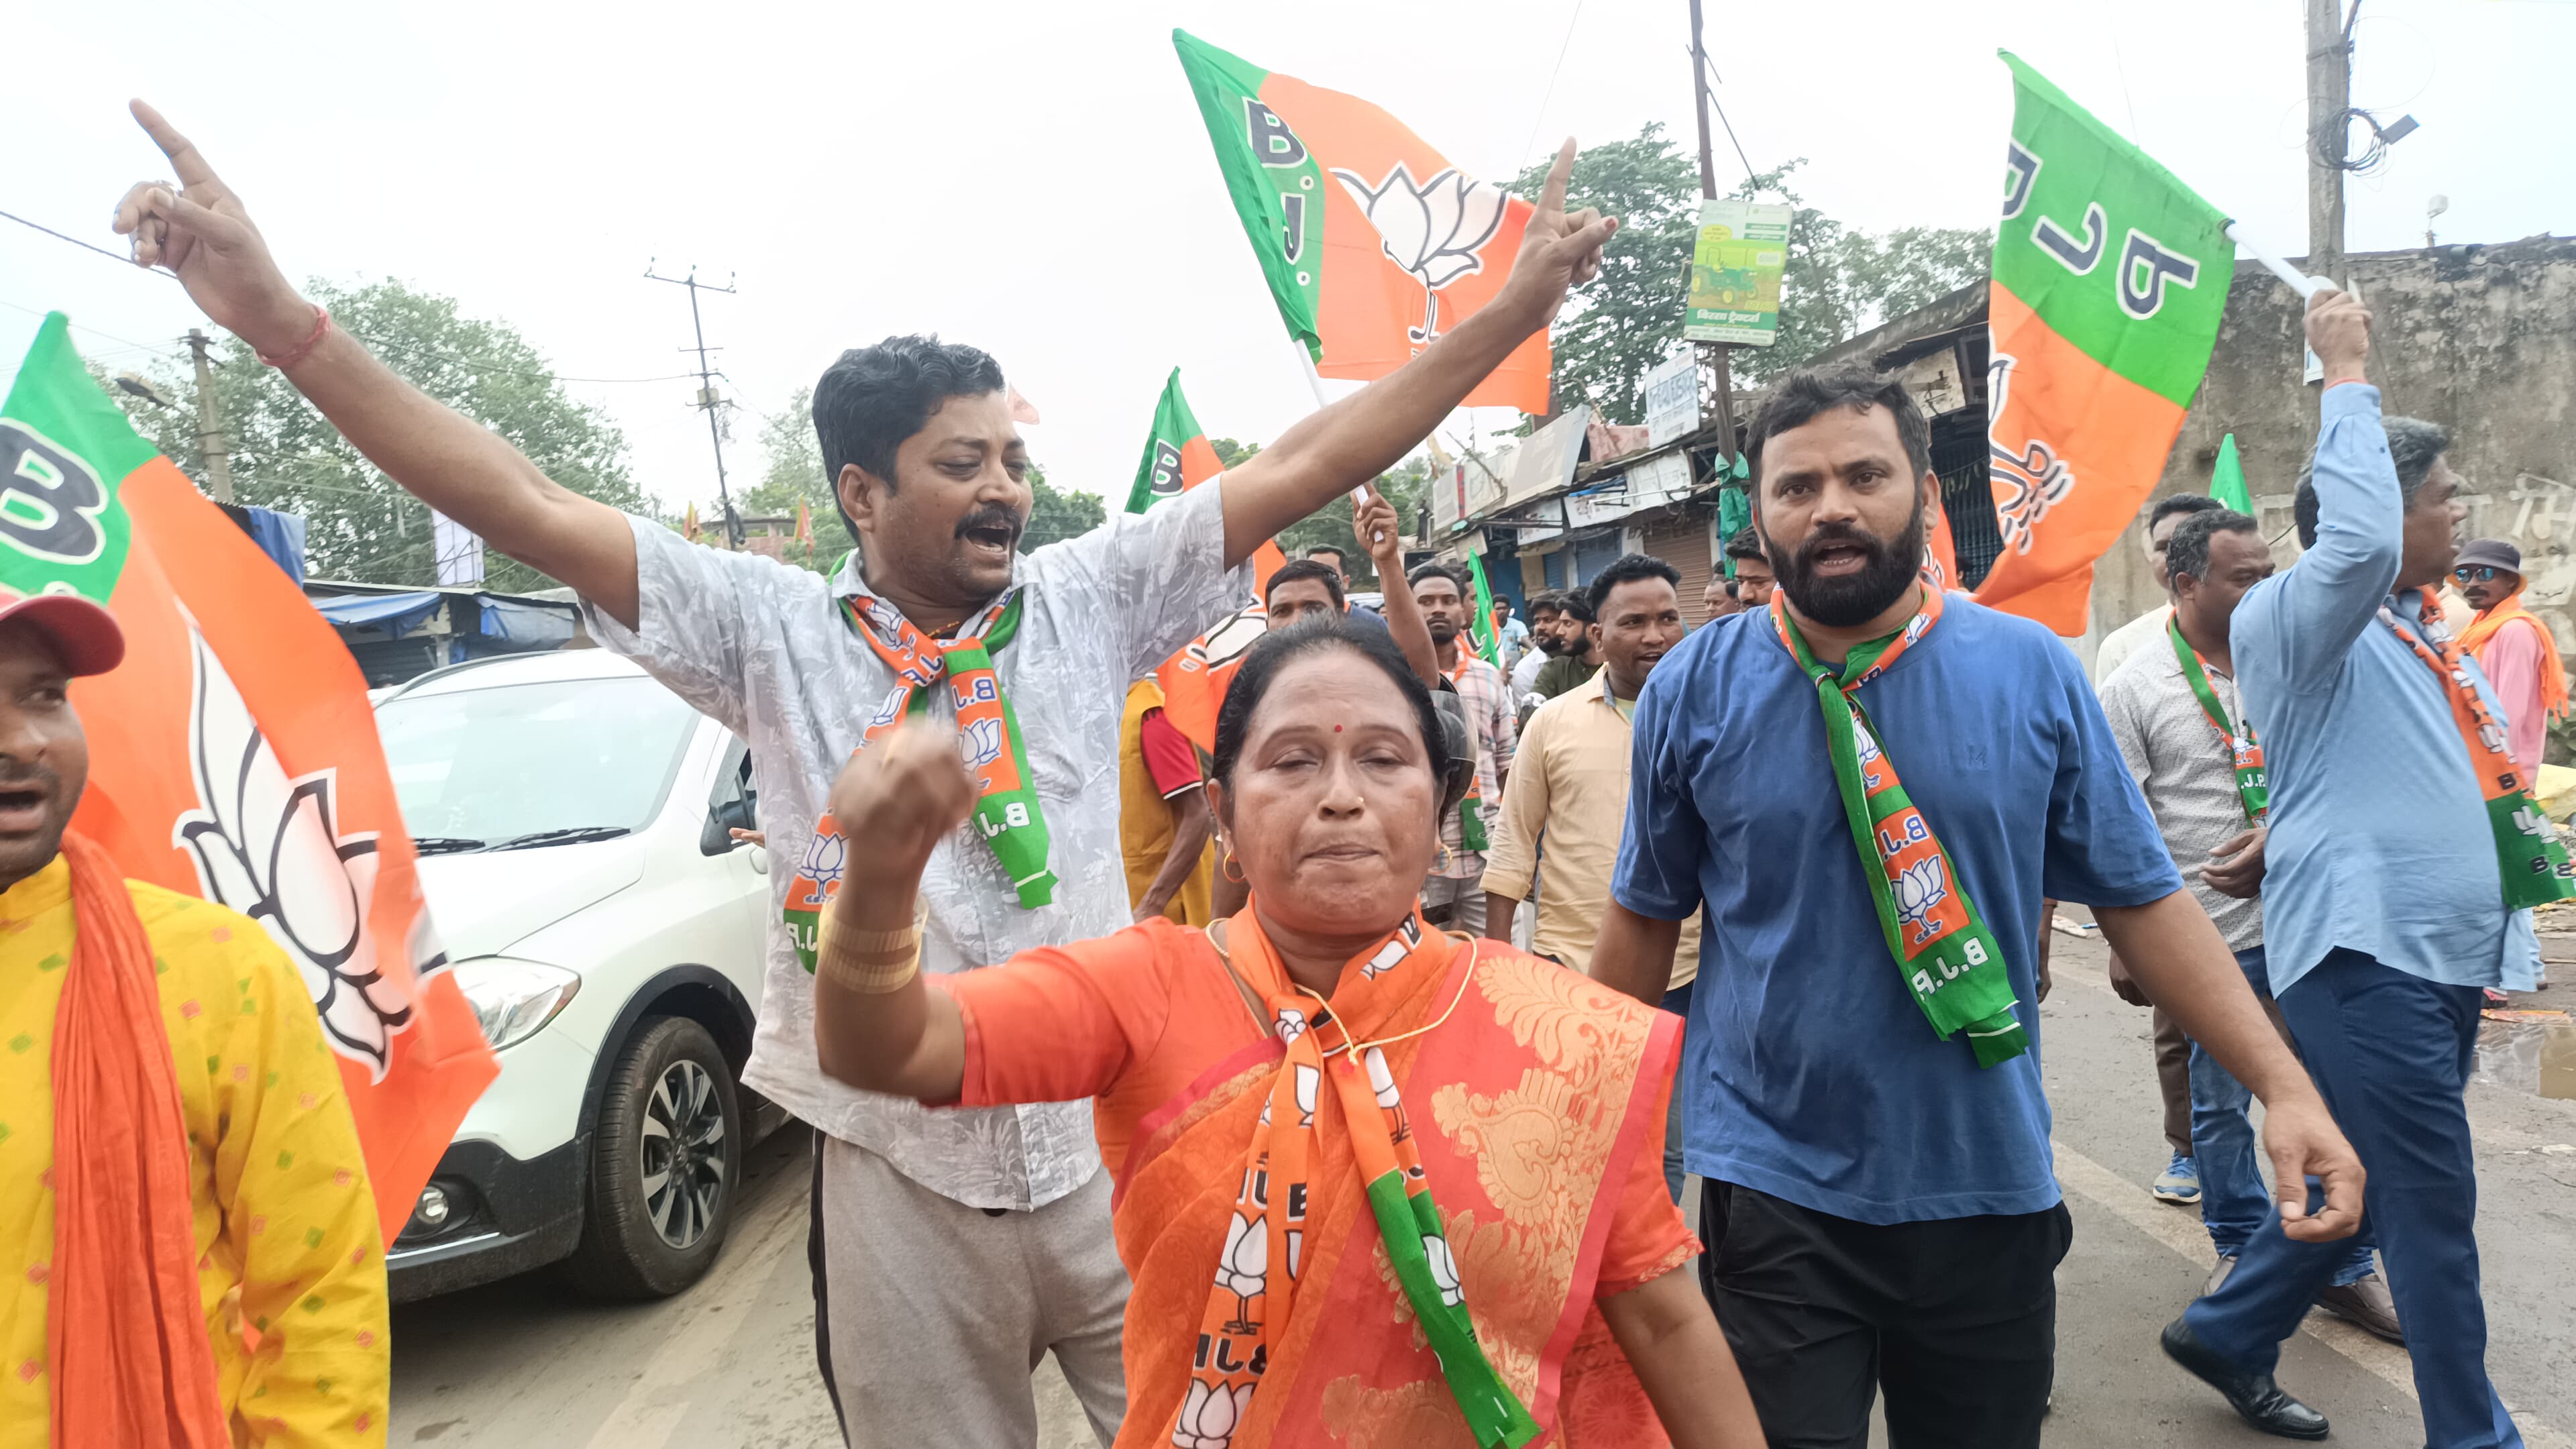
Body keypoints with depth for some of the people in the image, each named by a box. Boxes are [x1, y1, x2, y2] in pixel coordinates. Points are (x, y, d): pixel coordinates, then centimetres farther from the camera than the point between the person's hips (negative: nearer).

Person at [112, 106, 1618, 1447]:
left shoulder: (1094, 598, -1)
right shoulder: (774, 630, -2)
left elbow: (1303, 467, -4)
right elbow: (534, 511, -8)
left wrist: (1518, 305, -6)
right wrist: (280, 319, -16)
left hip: (1112, 1152, 1)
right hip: (898, 1179, 0)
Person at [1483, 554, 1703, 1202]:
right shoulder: (1554, 721, 0)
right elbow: (1514, 844, 4)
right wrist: (1496, 952, 0)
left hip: (1680, 971, 0)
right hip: (1568, 961, 0)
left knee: (1663, 1148, 14)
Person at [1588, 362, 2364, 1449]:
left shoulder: (2032, 671, -4)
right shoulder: (1694, 688, -5)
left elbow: (2141, 898, 1)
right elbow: (1645, 918, 3)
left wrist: (2283, 1083, -7)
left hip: (1990, 1186, 2)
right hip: (1771, 1191, -2)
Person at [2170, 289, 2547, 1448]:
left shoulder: (2419, 634, 18)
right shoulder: (2294, 618, -8)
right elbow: (2358, 538, -29)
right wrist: (2348, 378, -20)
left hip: (2442, 953, 9)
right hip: (2364, 949, -9)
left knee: (2365, 1181, 16)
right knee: (2434, 1208, -4)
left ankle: (2228, 1336, 31)